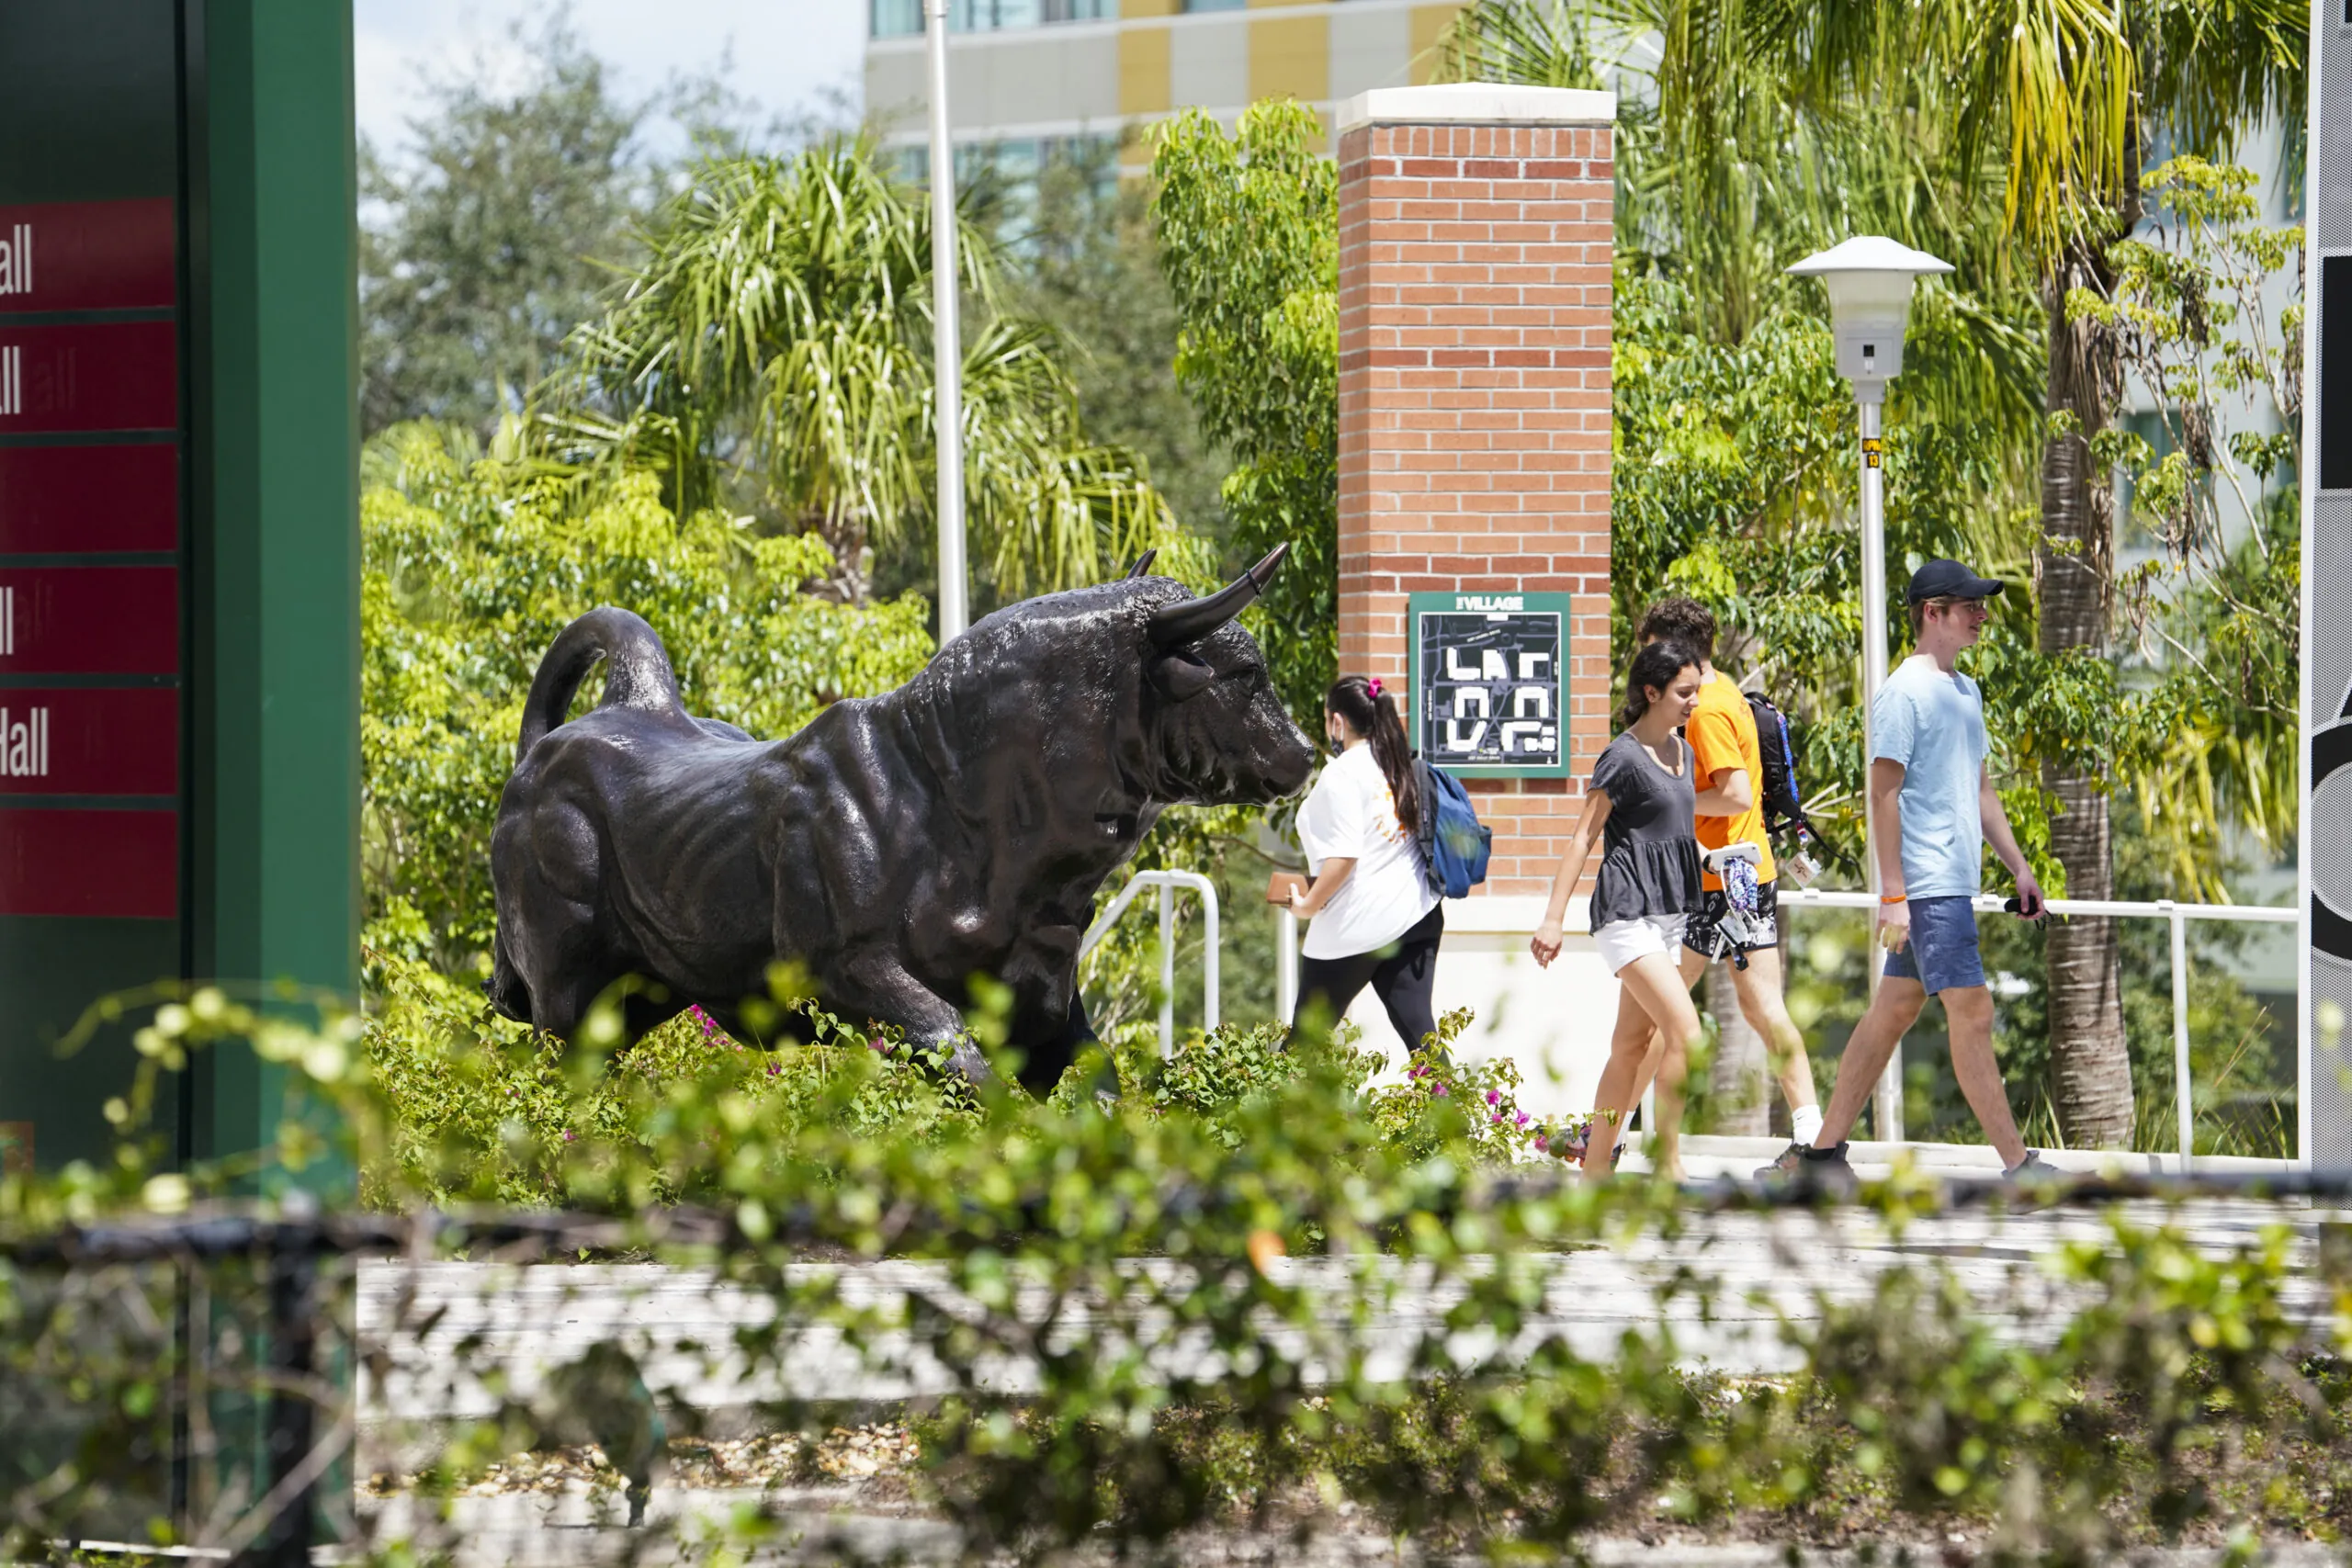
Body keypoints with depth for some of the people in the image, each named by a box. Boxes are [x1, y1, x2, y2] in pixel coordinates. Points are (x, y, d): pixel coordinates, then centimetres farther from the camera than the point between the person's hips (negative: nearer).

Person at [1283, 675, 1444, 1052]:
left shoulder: (1343, 774, -15)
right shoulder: (1401, 764, 8)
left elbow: (1342, 857, -22)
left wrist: (1308, 904, -10)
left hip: (1356, 929, -7)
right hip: (1415, 916, 7)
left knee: (1308, 1034, 6)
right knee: (1416, 1024, 3)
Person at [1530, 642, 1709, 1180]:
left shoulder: (1682, 752, 13)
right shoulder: (1623, 758, -11)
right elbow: (1584, 838, -9)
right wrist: (1553, 917, -11)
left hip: (1667, 913, 8)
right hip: (1626, 911, -8)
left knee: (1632, 1045, 9)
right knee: (1685, 1032, -16)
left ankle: (1595, 1165, 15)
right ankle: (1668, 1164, -13)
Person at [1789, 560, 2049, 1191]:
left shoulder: (1965, 691, 17)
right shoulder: (1904, 692, -11)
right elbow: (1884, 792, -14)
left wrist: (2018, 867, 20)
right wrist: (1893, 895, -19)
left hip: (1954, 883, 9)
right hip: (1928, 886, -9)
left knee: (1893, 1011, 10)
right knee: (1972, 1014, -9)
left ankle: (1824, 1152, 14)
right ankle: (2018, 1164, -9)